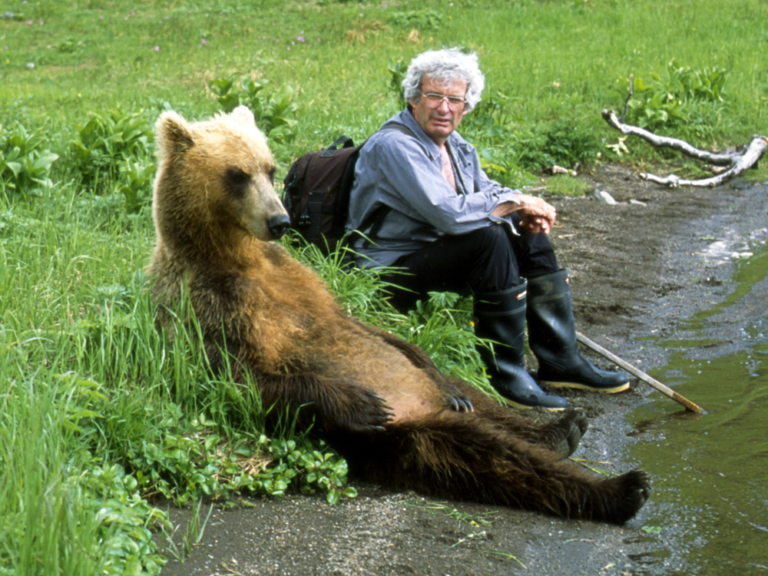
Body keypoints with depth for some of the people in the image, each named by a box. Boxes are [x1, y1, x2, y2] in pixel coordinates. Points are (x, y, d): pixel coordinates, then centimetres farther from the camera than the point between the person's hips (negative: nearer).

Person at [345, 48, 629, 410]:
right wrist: (515, 201, -20)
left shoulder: (456, 146, 9)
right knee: (489, 240, -28)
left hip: (439, 251, 10)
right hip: (392, 270, -10)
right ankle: (504, 377, -22)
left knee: (528, 232, 5)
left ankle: (560, 360, 6)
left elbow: (487, 192, 18)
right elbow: (448, 213, -32)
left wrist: (527, 213, -6)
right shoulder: (394, 145, -22)